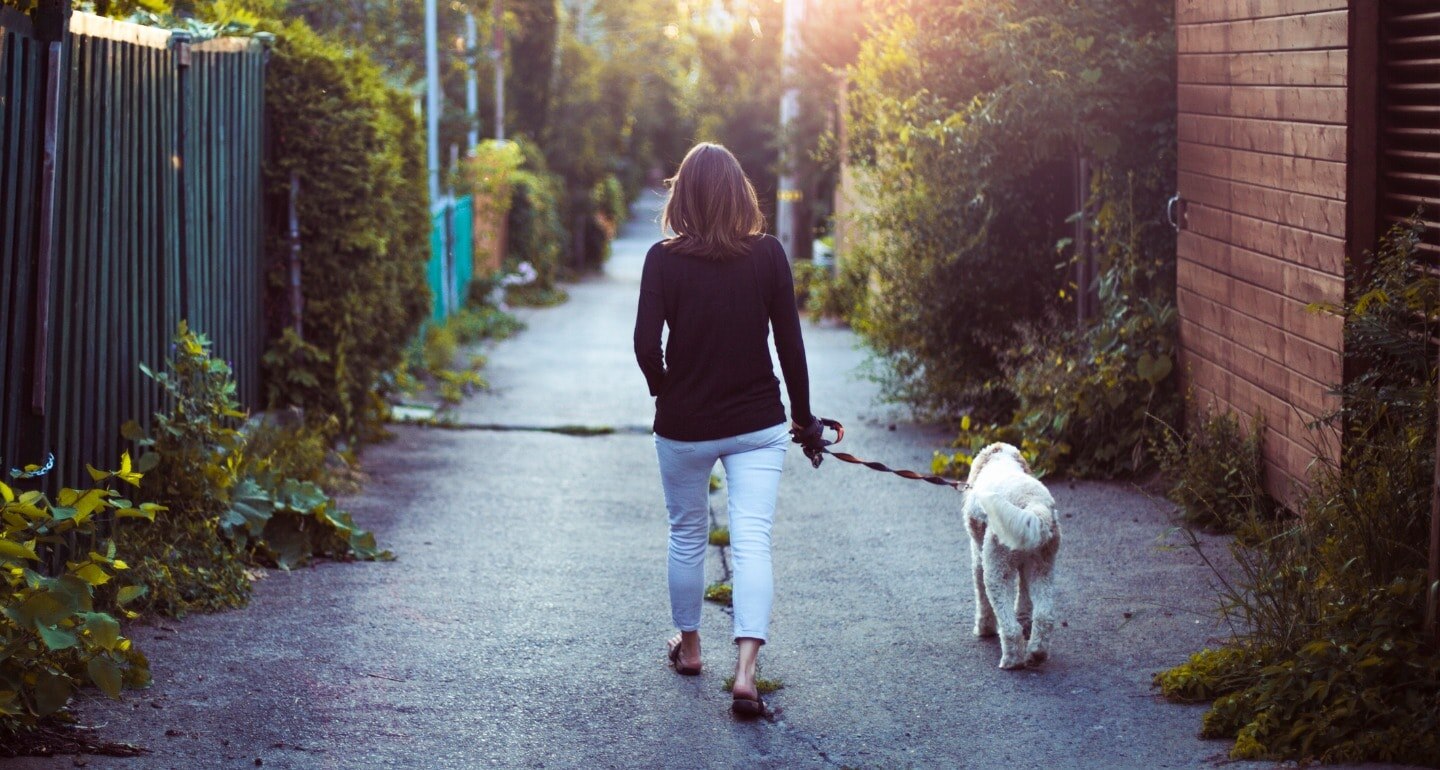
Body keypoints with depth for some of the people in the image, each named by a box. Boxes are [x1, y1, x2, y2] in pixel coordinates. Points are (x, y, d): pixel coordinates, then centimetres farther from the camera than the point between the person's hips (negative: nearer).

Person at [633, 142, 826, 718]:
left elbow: (646, 344, -15)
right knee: (752, 541, -3)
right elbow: (790, 342, -3)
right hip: (757, 426, 0)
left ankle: (689, 645, 35)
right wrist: (803, 416, 9)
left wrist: (664, 389, 5)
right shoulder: (768, 254, -6)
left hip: (684, 426, 0)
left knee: (687, 536, 18)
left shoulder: (664, 260, -9)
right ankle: (745, 671, -15)